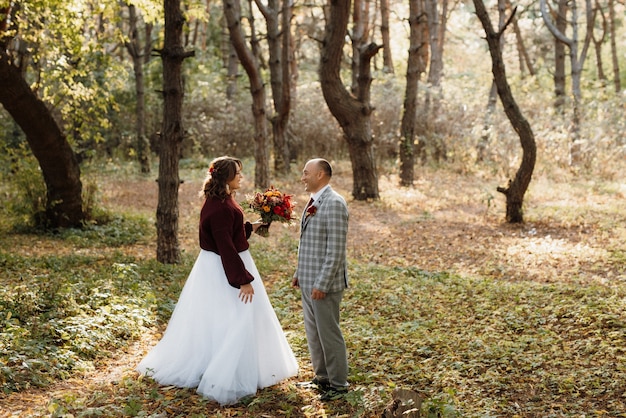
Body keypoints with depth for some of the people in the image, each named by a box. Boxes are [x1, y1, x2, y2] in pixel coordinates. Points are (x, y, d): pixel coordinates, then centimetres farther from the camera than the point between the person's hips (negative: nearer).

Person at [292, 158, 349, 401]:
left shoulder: (334, 203, -17)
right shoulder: (313, 202, 12)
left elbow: (336, 249, -21)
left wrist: (322, 283, -22)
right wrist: (299, 272, 18)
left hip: (324, 283, -9)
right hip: (308, 281, 9)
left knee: (329, 333, 2)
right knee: (313, 332, 18)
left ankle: (338, 384, 16)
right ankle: (322, 377, 32)